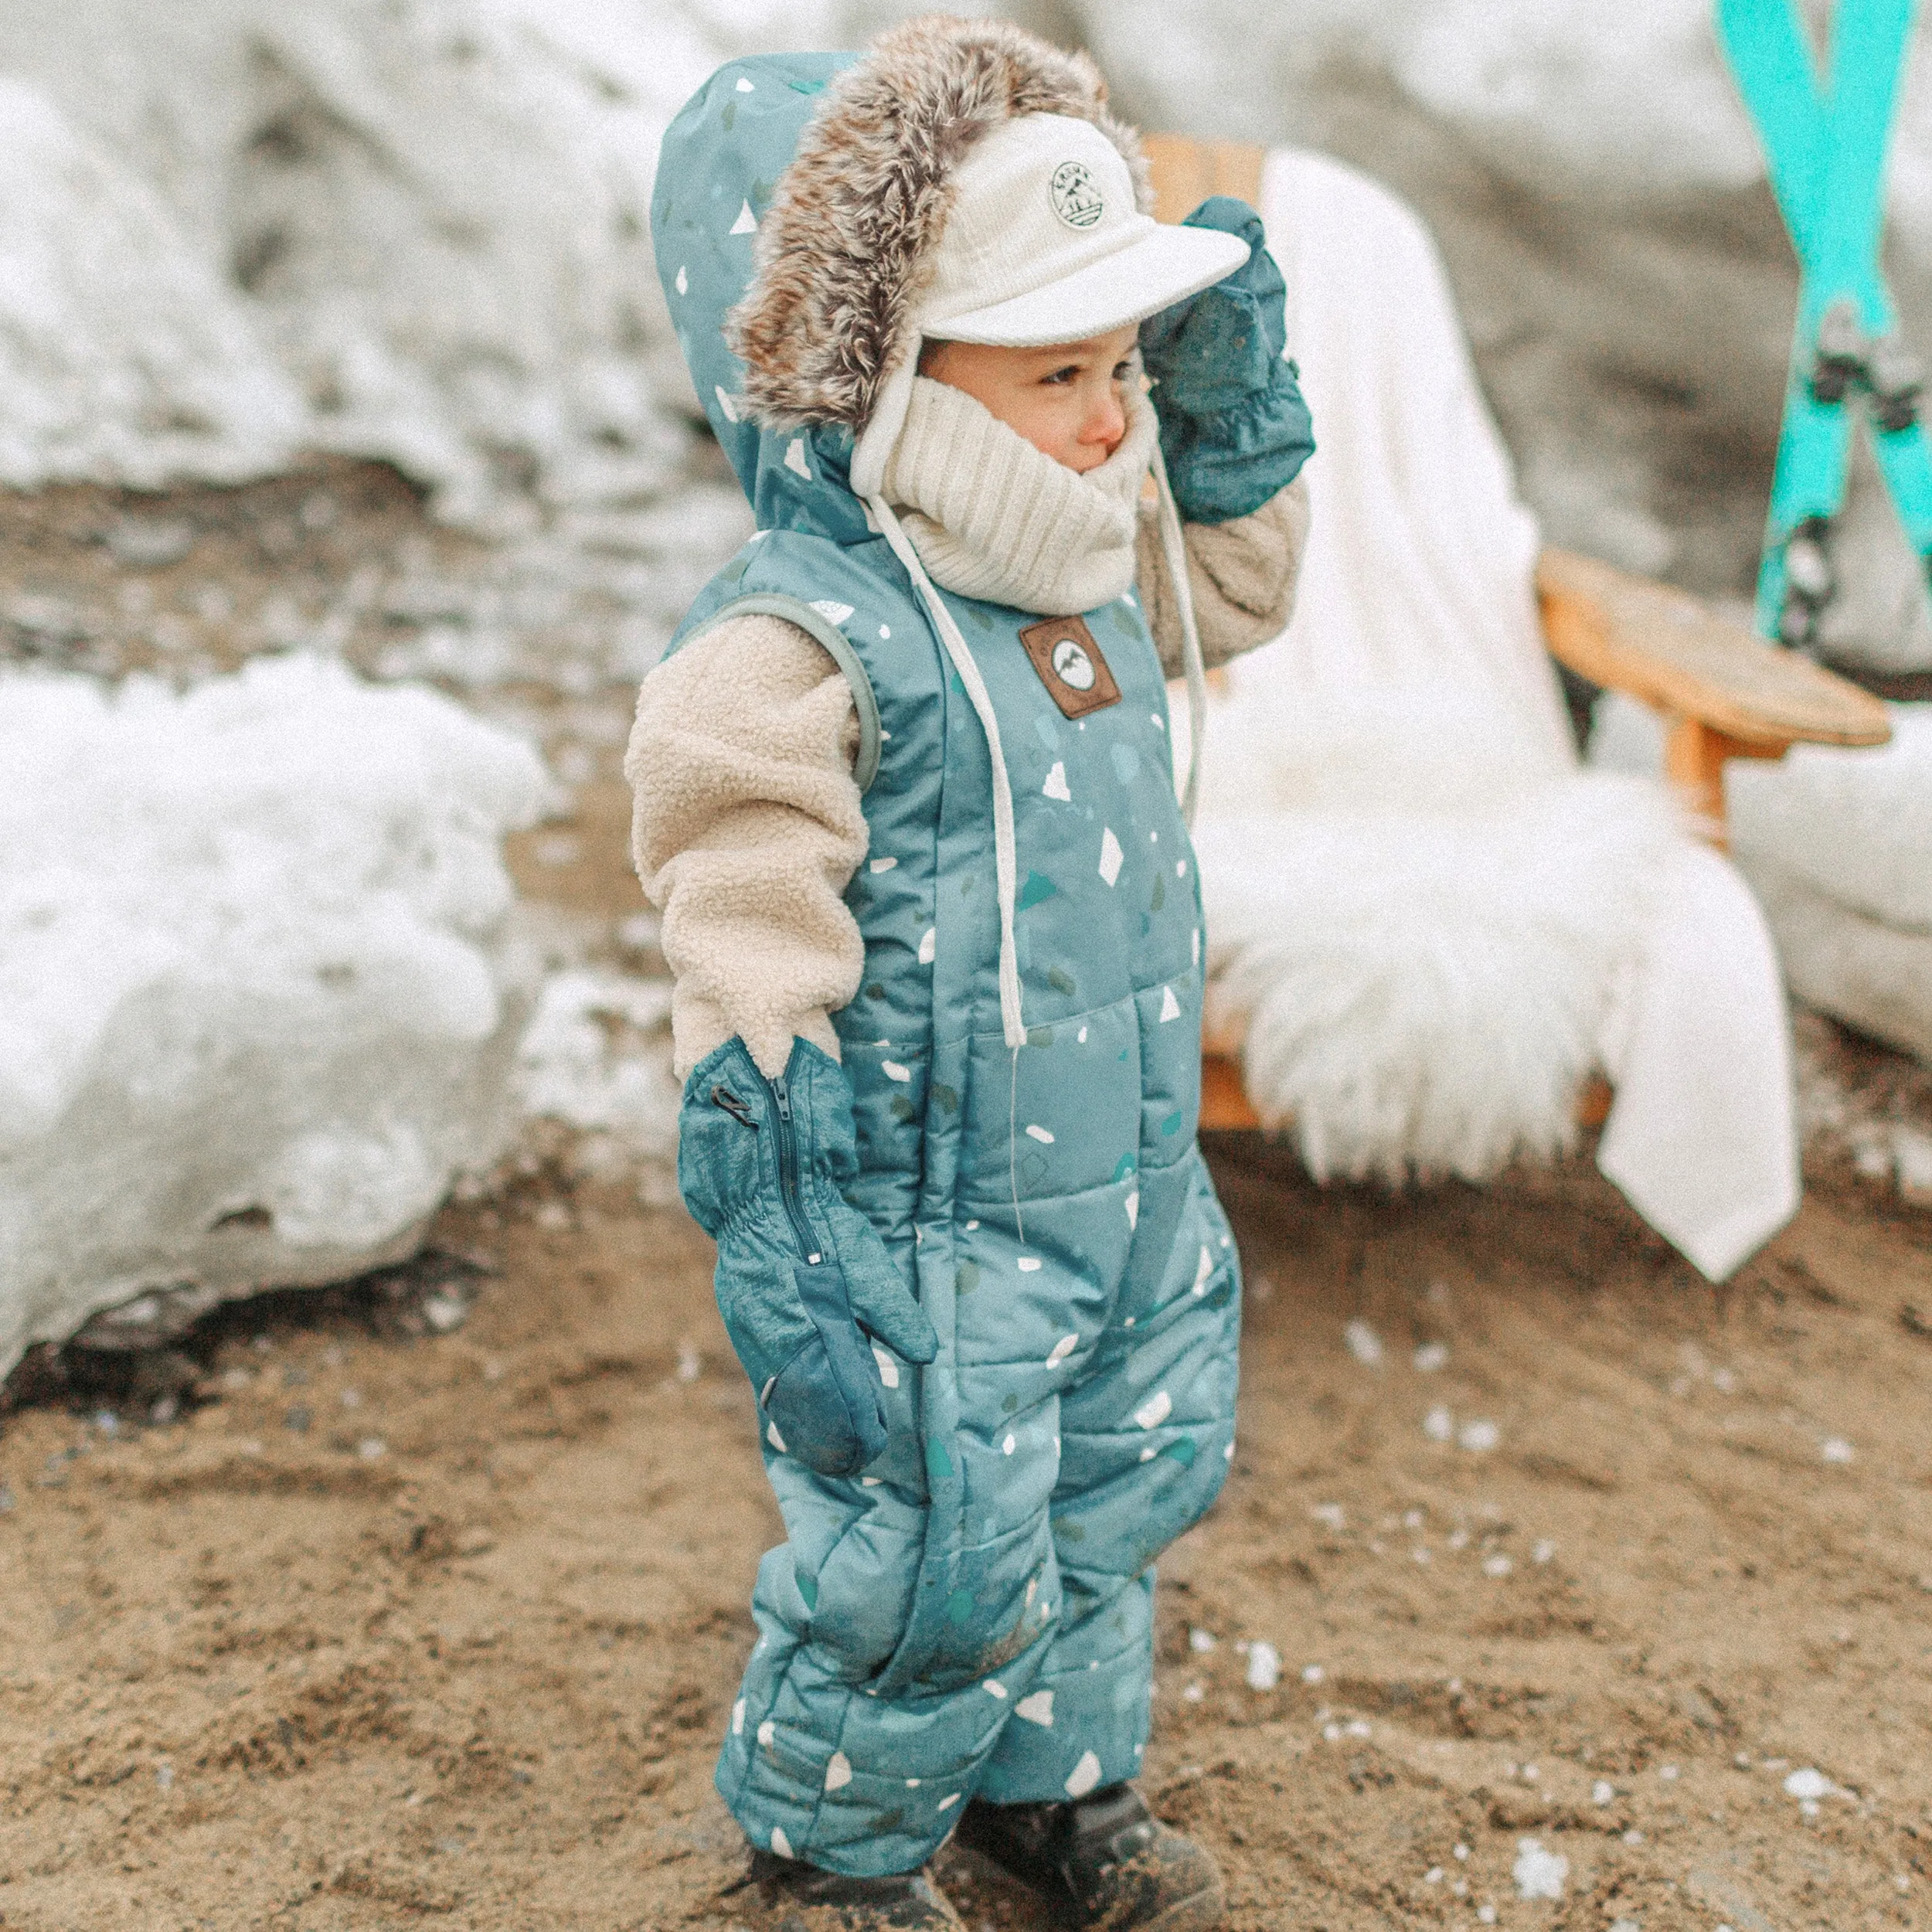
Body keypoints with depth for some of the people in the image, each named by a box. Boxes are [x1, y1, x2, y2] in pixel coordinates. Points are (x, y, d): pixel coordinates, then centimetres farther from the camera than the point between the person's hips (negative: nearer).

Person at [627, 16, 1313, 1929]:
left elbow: (1236, 579, 23)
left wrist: (1230, 388, 6)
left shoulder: (1085, 566, 2)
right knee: (934, 1569, 6)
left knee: (1110, 1504, 23)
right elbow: (755, 1020, -24)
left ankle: (1049, 1776, 48)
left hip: (1131, 1199, 8)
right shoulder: (786, 652, -24)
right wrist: (796, 1294, -23)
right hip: (930, 1237, -8)